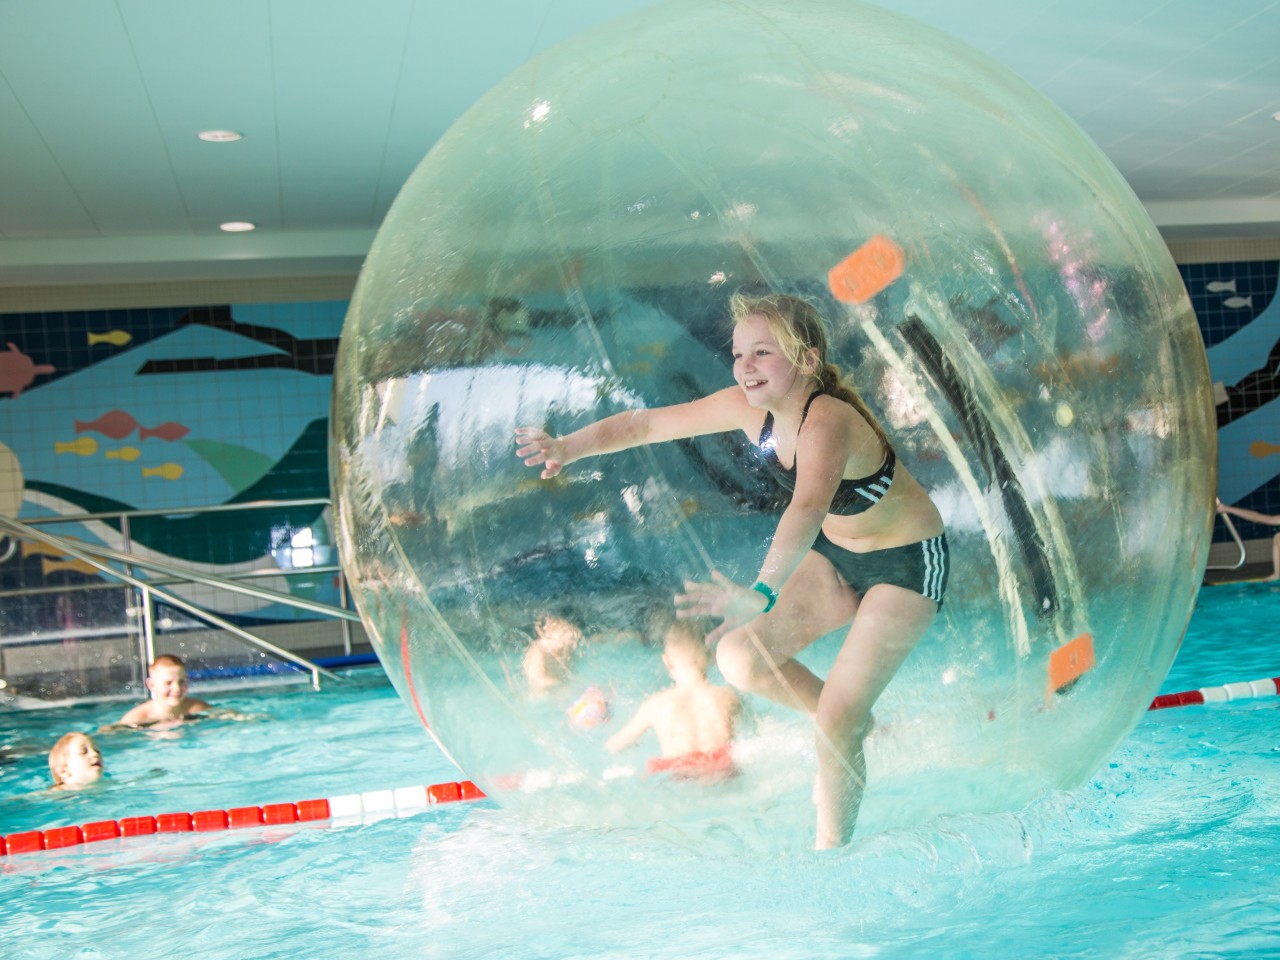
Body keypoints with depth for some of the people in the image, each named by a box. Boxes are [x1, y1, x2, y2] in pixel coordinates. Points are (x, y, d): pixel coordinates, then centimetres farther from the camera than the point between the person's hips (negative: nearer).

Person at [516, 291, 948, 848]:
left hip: (908, 564, -7)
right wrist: (569, 446, -26)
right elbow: (647, 422, -11)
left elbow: (809, 508, -55)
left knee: (836, 721, -13)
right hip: (836, 554, 7)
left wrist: (761, 594, -70)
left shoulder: (827, 422, -36)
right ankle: (851, 724, 22)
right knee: (740, 659, -3)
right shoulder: (750, 407, -14)